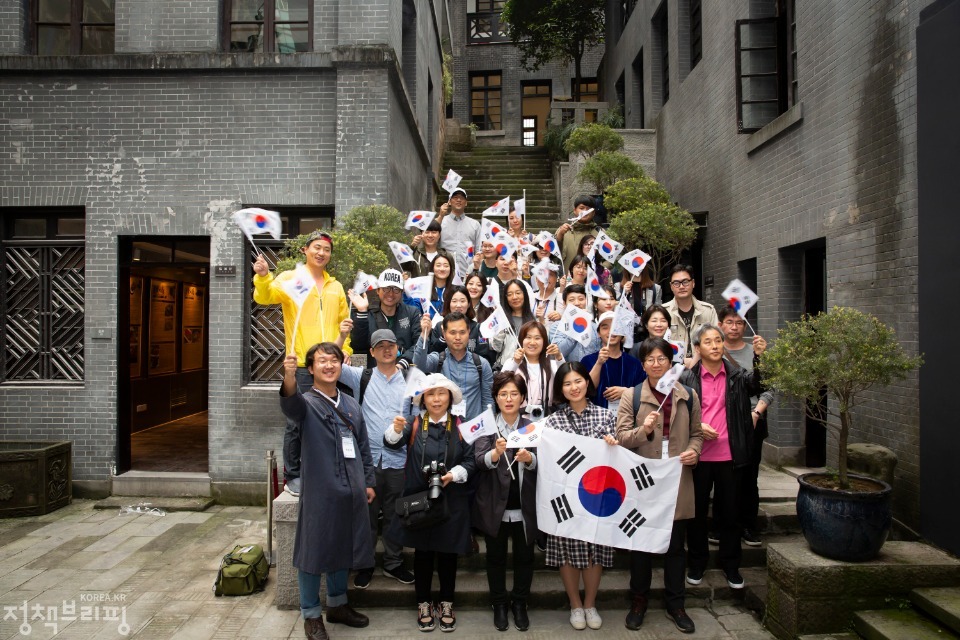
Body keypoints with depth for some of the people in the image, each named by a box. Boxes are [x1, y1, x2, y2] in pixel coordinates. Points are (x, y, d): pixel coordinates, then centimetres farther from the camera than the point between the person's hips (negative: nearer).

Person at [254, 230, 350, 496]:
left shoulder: (335, 286, 17)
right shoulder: (290, 278, 2)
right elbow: (265, 297, -16)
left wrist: (345, 352, 9)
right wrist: (263, 277, -36)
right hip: (301, 365, -4)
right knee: (297, 422, 0)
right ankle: (292, 477, 14)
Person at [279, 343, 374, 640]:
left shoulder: (351, 404, 12)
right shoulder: (306, 402, -6)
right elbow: (291, 406, -32)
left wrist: (369, 482, 13)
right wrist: (289, 377, -51)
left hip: (352, 492, 6)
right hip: (320, 492, -5)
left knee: (342, 549, 18)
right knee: (315, 552, 5)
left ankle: (337, 604, 37)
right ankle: (311, 615, 24)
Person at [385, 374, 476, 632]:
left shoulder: (460, 426, -2)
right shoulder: (414, 424, -3)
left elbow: (470, 461, -3)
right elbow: (391, 442, -20)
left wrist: (453, 475, -20)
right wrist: (396, 429, -41)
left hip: (451, 501, 0)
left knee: (448, 553, 11)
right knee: (422, 553, 11)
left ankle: (446, 604, 30)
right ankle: (424, 604, 29)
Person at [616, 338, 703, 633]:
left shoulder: (688, 396, 5)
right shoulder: (631, 396, -3)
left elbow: (696, 433, 12)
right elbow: (621, 437, -7)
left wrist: (694, 451, -8)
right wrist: (643, 429, -25)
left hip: (678, 482, 2)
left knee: (675, 545, 13)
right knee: (641, 543, 11)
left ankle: (675, 605, 29)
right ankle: (639, 601, 28)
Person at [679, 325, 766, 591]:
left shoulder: (737, 376, 2)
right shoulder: (687, 378, -3)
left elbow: (759, 385, -17)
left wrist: (760, 357, -31)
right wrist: (697, 427, -14)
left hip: (728, 456, 1)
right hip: (698, 455, -1)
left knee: (728, 511, 13)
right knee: (697, 510, 12)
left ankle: (731, 565, 29)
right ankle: (697, 563, 27)